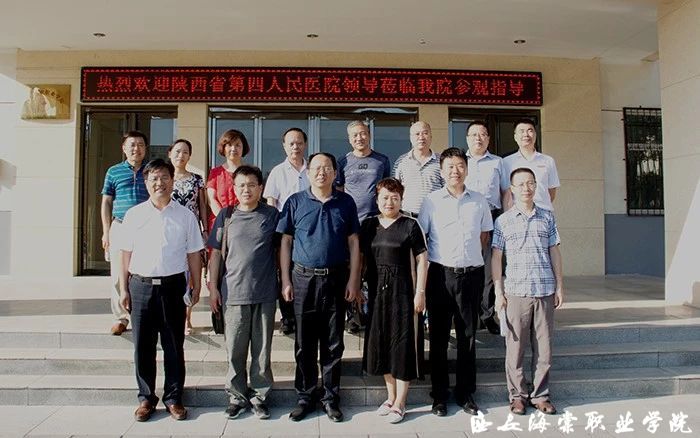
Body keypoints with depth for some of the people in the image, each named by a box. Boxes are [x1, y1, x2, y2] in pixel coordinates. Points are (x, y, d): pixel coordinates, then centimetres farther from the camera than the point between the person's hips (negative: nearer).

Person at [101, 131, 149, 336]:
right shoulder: (114, 172, 10)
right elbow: (106, 203, 11)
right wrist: (106, 232, 5)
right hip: (120, 228, 1)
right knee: (118, 275, 3)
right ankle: (121, 317, 14)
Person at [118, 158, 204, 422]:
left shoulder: (185, 216, 3)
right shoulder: (134, 215, 5)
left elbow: (193, 254, 4)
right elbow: (126, 254, 7)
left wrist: (196, 288, 1)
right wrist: (124, 289, 4)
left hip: (172, 285, -1)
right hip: (141, 285, 1)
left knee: (174, 346, 7)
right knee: (142, 346, 8)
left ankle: (173, 398, 20)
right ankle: (146, 398, 23)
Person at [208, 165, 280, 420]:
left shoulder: (272, 215, 3)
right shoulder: (226, 216, 6)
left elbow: (281, 250, 9)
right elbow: (216, 253, 9)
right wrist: (213, 287, 5)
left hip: (265, 294, 0)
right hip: (233, 292, 1)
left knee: (262, 349, 9)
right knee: (235, 349, 8)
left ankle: (259, 396, 24)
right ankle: (237, 396, 24)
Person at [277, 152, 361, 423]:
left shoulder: (346, 203, 4)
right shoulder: (295, 202, 2)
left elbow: (353, 243, 4)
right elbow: (285, 242, 3)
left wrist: (353, 280, -1)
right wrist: (285, 280, -2)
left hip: (336, 279, 0)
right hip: (303, 279, 0)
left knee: (333, 344, 9)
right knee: (304, 344, 9)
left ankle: (331, 398, 23)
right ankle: (305, 397, 23)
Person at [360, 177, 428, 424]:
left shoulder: (410, 225, -5)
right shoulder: (369, 225, 6)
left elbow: (422, 259, -6)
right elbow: (361, 256, 10)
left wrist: (420, 291, -10)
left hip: (402, 289, -4)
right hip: (376, 291, 5)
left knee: (402, 343, 2)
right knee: (381, 342, 12)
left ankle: (399, 404, 14)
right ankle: (391, 396, 29)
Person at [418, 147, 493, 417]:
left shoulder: (479, 201, 7)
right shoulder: (432, 201, 1)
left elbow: (484, 235, 17)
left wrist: (469, 255, 8)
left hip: (471, 274, 2)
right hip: (441, 274, -1)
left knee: (467, 336, 10)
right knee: (439, 336, 6)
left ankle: (466, 393, 23)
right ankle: (439, 395, 18)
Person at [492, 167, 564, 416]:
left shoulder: (547, 217, 9)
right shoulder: (503, 221, 2)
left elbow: (554, 253, 12)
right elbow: (496, 257, 3)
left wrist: (560, 286, 9)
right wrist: (498, 291, -2)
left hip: (545, 291, 2)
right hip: (516, 291, -2)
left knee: (544, 346, 7)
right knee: (515, 346, 4)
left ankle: (540, 394, 20)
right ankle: (518, 395, 17)